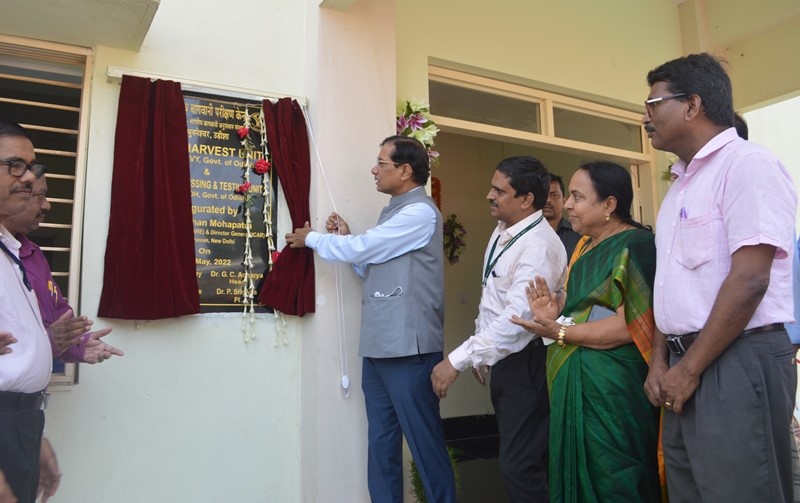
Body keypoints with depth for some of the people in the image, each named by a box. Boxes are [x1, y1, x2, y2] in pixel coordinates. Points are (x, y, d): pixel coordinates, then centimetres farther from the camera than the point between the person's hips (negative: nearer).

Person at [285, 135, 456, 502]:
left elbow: (360, 250, -13)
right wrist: (346, 239, 7)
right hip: (379, 347, 9)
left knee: (424, 441, 2)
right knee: (381, 443, 14)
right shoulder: (393, 212, 18)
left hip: (408, 348, -9)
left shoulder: (420, 212, -11)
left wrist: (310, 238, 2)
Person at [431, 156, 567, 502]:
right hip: (502, 358, 9)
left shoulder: (539, 246, -22)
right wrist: (477, 354, 16)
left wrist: (458, 360, -29)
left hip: (527, 363, -9)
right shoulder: (501, 231, 7)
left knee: (519, 466, -3)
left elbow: (517, 318, -31)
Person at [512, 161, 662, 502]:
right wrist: (554, 316, -1)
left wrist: (559, 333, -20)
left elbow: (630, 326, -21)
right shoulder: (585, 246, 15)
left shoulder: (635, 246, -13)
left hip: (611, 386, -9)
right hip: (574, 383, 9)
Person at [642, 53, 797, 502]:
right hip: (685, 367, 9)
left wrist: (690, 368, -14)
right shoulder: (683, 182, 17)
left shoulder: (747, 165, -11)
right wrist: (661, 360, 7)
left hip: (737, 364, -8)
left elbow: (749, 281, -19)